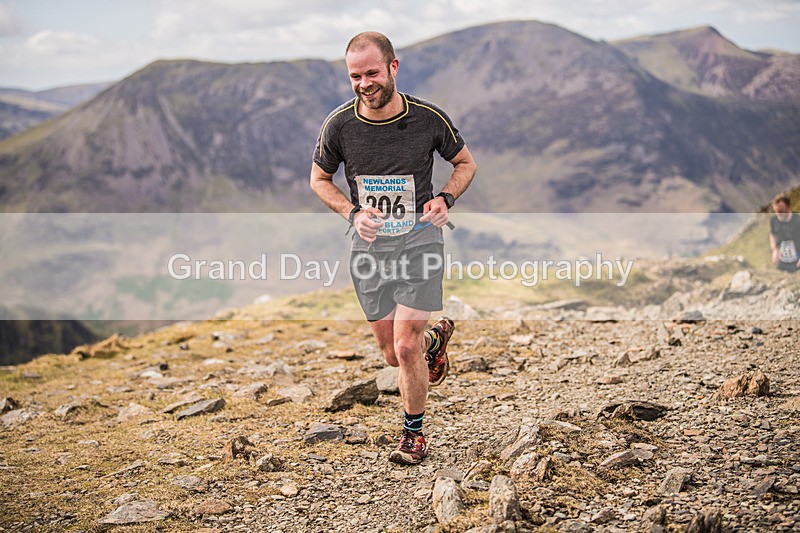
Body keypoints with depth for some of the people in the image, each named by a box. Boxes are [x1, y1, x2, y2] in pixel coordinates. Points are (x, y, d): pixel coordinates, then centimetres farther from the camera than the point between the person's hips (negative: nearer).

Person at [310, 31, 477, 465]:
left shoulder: (429, 118, -10)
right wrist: (353, 213, -10)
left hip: (419, 238, -2)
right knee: (392, 355, 8)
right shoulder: (339, 125, -8)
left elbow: (466, 163, 7)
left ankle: (414, 431, 15)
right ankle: (436, 336, 44)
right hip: (369, 244, 3)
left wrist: (445, 199, -12)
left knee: (406, 347, -11)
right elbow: (319, 179, 8)